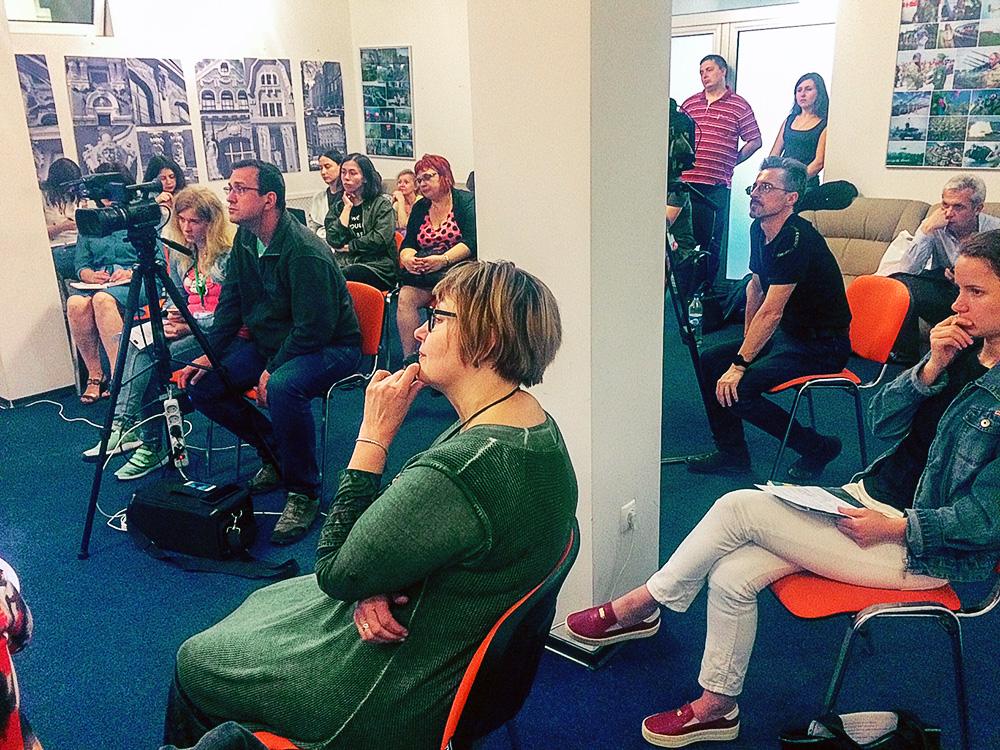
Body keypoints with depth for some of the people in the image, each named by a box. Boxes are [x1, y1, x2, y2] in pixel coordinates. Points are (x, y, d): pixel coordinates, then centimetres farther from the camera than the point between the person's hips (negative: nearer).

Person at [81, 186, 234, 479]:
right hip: (189, 324, 8)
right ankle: (124, 424, -26)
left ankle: (151, 445, -18)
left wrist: (191, 325, -22)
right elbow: (175, 298, 18)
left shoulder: (229, 254, -11)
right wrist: (172, 317, -5)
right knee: (137, 341, -21)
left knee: (153, 359, -26)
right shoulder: (180, 254, 12)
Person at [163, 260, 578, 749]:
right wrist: (373, 587, -13)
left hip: (396, 692, -9)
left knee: (193, 663, 13)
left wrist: (374, 434, -22)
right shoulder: (537, 427, -6)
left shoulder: (460, 471, -37)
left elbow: (336, 572, -23)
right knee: (259, 603, 27)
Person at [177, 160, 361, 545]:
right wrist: (208, 354, -1)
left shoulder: (306, 252, -25)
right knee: (200, 384, -4)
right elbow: (230, 303, 9)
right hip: (269, 341, 9)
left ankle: (302, 492, -18)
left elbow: (314, 328, -25)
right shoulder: (245, 239, 1)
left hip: (329, 346, -9)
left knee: (283, 387, -39)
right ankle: (275, 454, 13)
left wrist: (272, 370, -20)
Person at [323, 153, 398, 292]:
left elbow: (381, 239, -10)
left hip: (376, 265, -3)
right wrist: (347, 207, 2)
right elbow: (333, 240, 2)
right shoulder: (337, 205, 18)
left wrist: (349, 247, -3)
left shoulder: (382, 204, 6)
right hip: (344, 263, 4)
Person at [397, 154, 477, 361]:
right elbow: (408, 244, 11)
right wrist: (407, 258, -13)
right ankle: (409, 359, -23)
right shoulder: (419, 208, 18)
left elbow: (471, 242, -12)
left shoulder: (466, 201, 1)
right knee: (405, 297, -24)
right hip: (422, 272, 5)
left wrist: (444, 259, -26)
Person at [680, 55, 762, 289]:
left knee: (712, 240, 1)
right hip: (685, 181, 3)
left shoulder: (739, 105, 5)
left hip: (716, 184, -3)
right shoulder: (689, 103, 15)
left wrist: (731, 162, 4)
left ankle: (707, 287, 9)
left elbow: (755, 141, 6)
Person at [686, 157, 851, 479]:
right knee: (709, 361, 1)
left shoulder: (797, 239, -25)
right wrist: (747, 341, 15)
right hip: (786, 334, 10)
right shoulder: (759, 229, 4)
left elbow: (771, 312, -30)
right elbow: (755, 285, 18)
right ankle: (731, 453, 10)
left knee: (736, 389, -24)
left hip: (822, 346, -10)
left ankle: (818, 448, -3)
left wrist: (739, 364, -30)